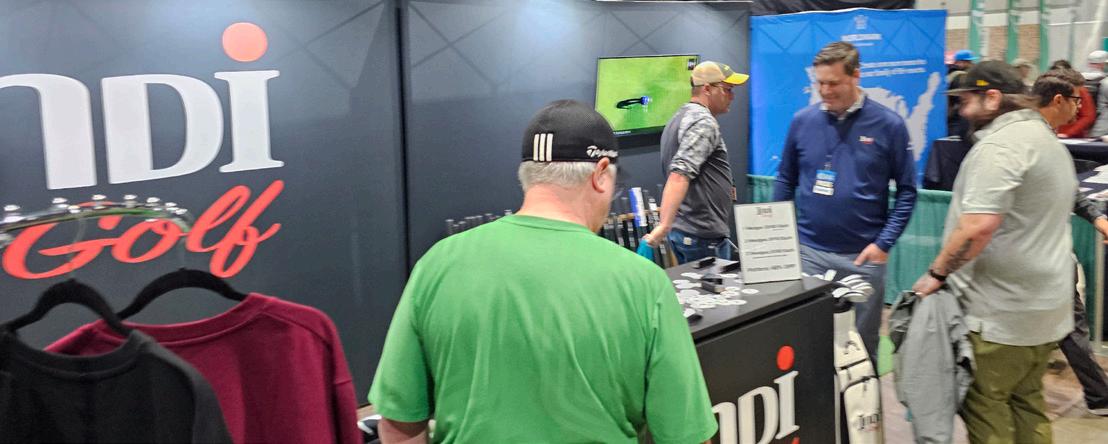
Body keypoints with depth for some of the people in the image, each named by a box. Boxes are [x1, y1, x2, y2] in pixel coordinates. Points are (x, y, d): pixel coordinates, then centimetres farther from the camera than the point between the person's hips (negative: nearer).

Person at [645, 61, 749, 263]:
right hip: (704, 236, -10)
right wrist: (665, 224, -36)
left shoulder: (680, 117, 16)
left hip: (681, 230, 10)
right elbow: (680, 175, -28)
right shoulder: (704, 123, -16)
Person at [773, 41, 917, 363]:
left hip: (863, 256, -2)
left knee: (862, 344, 10)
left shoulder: (888, 125, -5)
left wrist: (884, 243, -10)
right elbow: (785, 181, 11)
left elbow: (906, 190, -1)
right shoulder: (803, 121, 2)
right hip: (808, 252, 2)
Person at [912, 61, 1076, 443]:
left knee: (984, 406, 0)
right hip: (1048, 306, 10)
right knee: (1027, 402, 17)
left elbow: (978, 226, -28)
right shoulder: (1046, 137, 16)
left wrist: (937, 272, -15)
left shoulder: (999, 144, -18)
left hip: (1003, 313, -10)